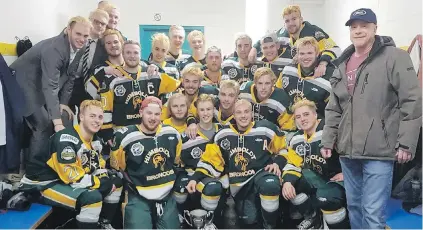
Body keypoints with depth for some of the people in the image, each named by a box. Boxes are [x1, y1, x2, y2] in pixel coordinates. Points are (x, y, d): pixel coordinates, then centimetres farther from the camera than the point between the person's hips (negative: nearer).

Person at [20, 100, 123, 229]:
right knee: (93, 197, -32)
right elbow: (71, 176, -29)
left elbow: (98, 168, 10)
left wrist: (106, 180, -11)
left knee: (115, 182, 7)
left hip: (74, 182, 9)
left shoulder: (95, 140, 3)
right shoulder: (66, 139, -26)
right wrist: (102, 184, -22)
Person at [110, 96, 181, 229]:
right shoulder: (125, 137, -11)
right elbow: (116, 168, 0)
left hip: (166, 196, 4)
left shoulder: (172, 134, 0)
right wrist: (122, 197, 0)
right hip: (138, 197, -4)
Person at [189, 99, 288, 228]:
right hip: (240, 184, 2)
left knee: (269, 185, -36)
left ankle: (270, 225, -11)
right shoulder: (223, 135, 0)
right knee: (249, 219, -11)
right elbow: (210, 159, 3)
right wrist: (195, 178, -7)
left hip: (262, 173, -2)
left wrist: (277, 163, -9)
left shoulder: (265, 128, -5)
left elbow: (283, 148, 8)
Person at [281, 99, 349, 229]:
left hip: (340, 178, -7)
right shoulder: (297, 139, 3)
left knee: (325, 198, -35)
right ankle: (313, 219, 10)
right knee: (290, 183, -10)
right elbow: (293, 165, 3)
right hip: (318, 178, 7)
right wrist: (287, 181, -16)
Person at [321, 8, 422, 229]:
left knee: (373, 212, -3)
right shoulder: (343, 64, 14)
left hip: (379, 150, -6)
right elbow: (333, 108, 16)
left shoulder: (394, 57, -4)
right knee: (354, 206, 18)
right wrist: (327, 140, 10)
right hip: (348, 150, 6)